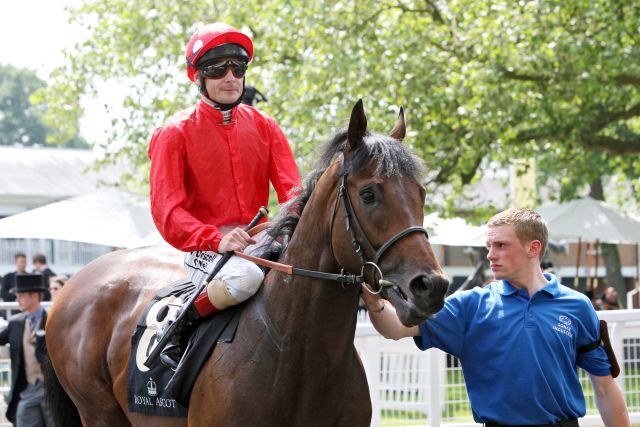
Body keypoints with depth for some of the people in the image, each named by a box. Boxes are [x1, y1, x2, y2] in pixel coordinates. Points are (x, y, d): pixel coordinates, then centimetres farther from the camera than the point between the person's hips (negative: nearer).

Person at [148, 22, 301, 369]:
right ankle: (180, 323, -13)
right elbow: (166, 210, -10)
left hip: (261, 242, 5)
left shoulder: (263, 127, 13)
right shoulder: (175, 134, 0)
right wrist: (216, 239, -29)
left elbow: (291, 189, 3)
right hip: (206, 249, -5)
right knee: (246, 277, -37)